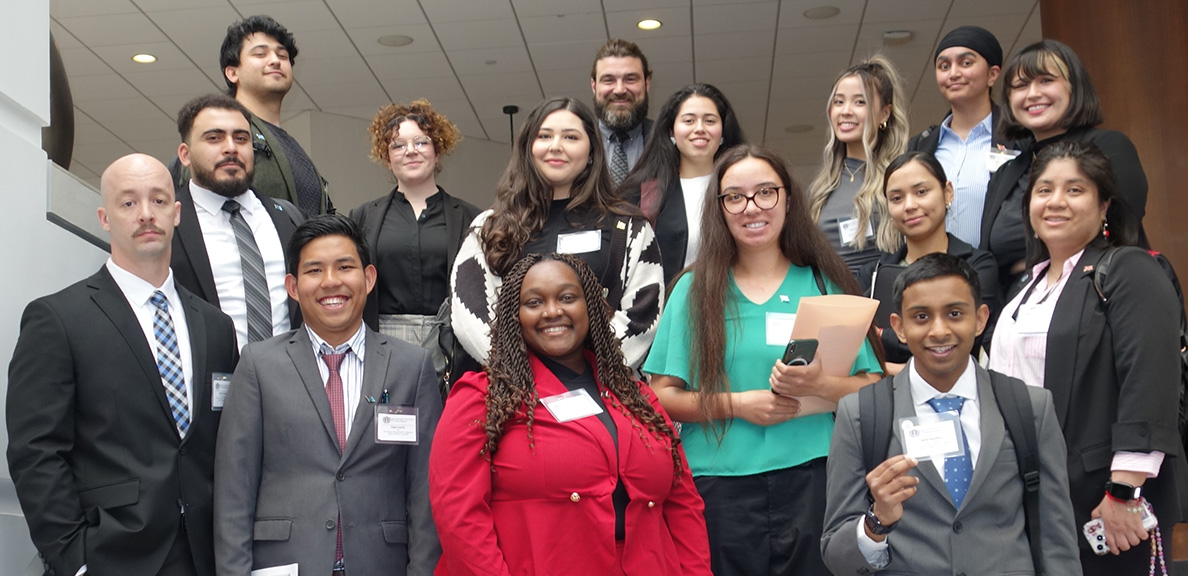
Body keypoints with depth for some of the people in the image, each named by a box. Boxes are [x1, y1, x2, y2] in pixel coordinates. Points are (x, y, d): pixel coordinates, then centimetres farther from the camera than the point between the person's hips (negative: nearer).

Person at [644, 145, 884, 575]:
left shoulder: (826, 282, 8)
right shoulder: (695, 289, 8)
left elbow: (874, 389, 3)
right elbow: (663, 396, 3)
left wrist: (819, 385, -16)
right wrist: (738, 404, -11)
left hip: (811, 478, 0)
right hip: (720, 486, 0)